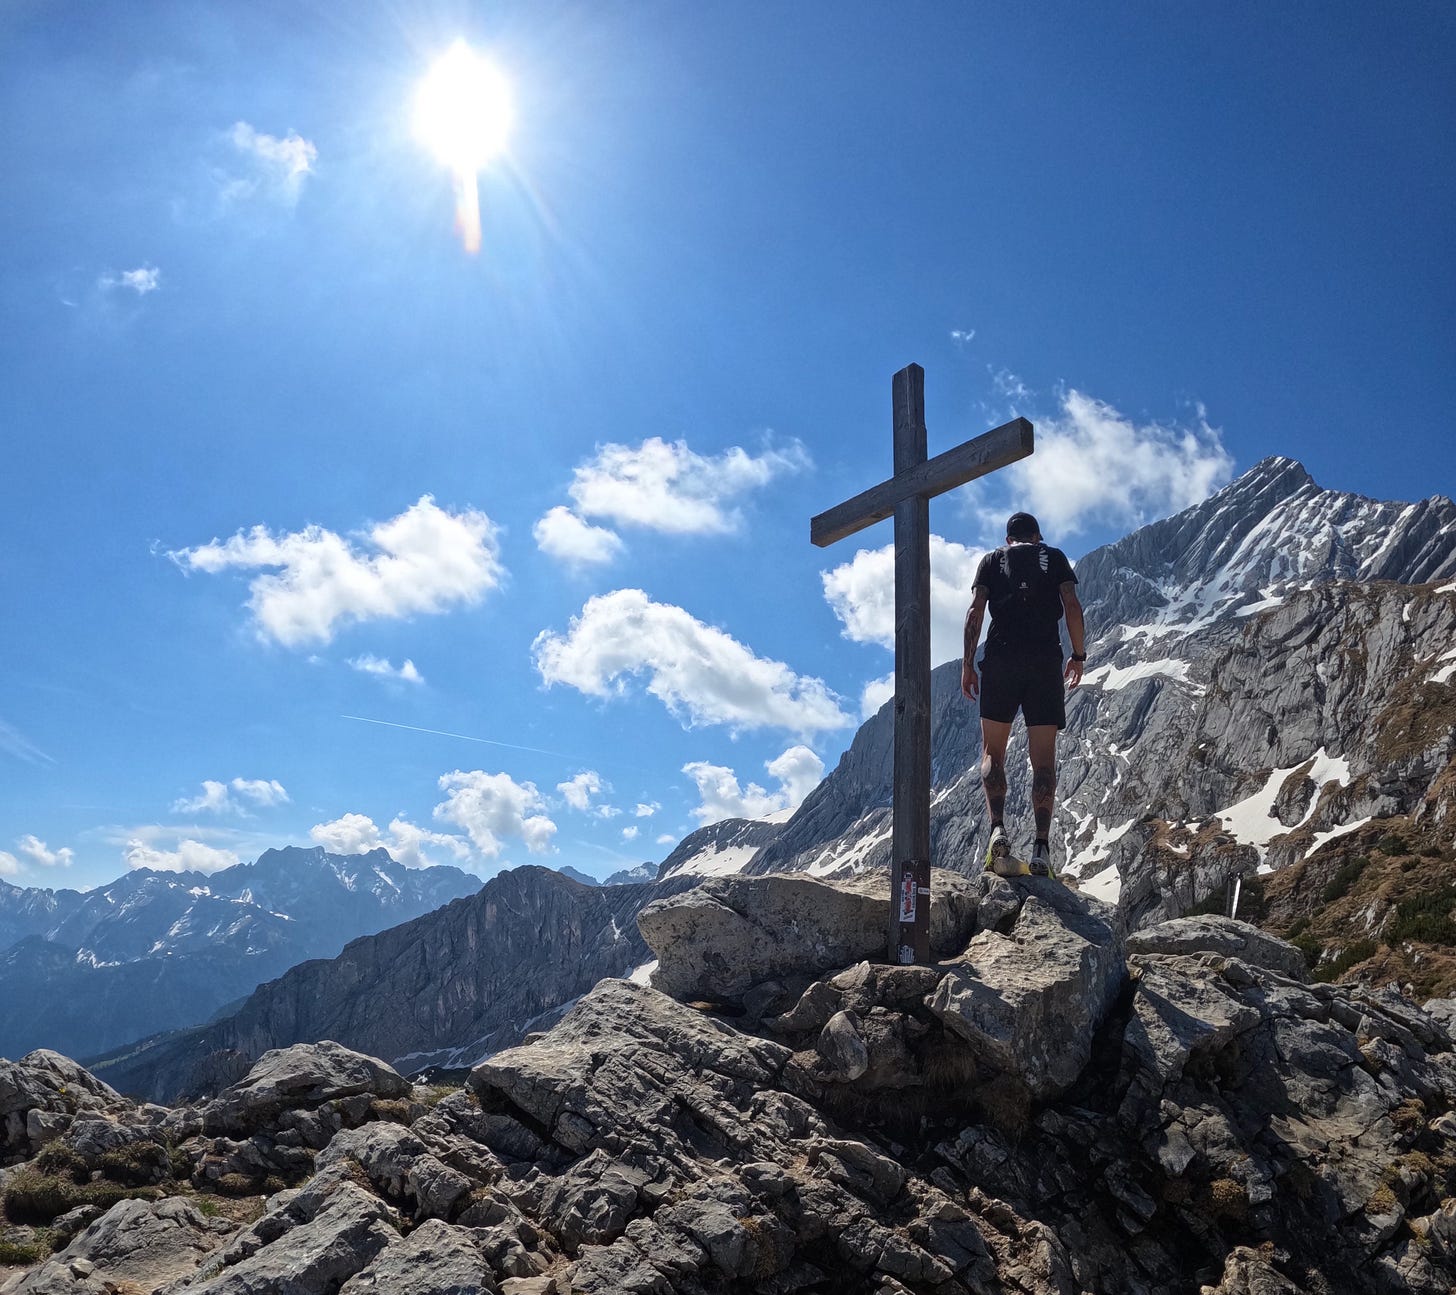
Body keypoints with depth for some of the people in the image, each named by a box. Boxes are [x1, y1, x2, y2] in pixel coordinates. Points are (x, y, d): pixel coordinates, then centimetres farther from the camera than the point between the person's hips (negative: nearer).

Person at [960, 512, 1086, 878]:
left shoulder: (992, 560, 17)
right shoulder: (1055, 557, 17)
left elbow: (975, 610, 4)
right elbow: (1072, 606, 3)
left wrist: (967, 664, 3)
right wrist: (1079, 656, 12)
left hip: (1001, 658, 0)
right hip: (1046, 661, 0)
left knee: (993, 751, 6)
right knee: (1044, 757, 1)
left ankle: (998, 829, -15)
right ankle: (1042, 846, -9)